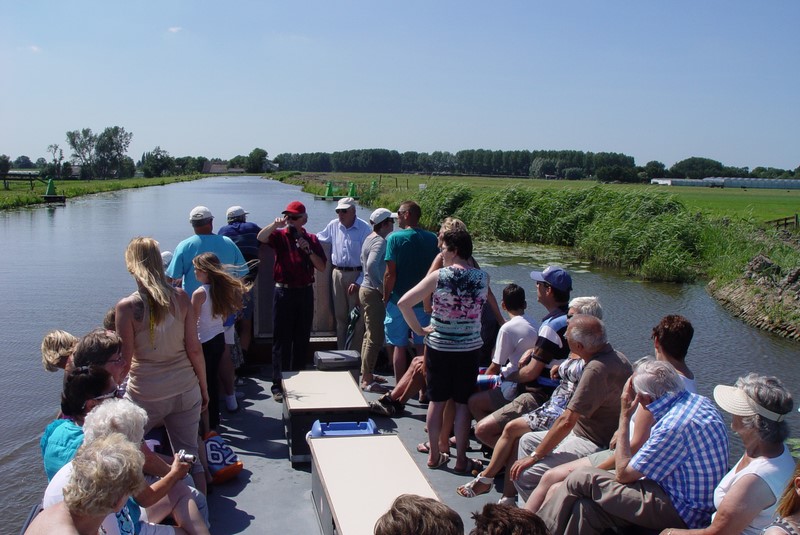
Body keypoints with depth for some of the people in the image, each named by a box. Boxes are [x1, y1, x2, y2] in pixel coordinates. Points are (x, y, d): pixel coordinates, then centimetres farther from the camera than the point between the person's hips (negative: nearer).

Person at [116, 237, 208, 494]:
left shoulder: (127, 306, -13)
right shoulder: (181, 297, -5)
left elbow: (124, 360, -9)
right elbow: (194, 349, -2)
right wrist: (204, 387, 9)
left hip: (146, 395, -3)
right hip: (185, 391, 3)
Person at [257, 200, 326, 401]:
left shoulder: (311, 240, 8)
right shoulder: (280, 236, 1)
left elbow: (322, 267, 2)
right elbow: (261, 237, -21)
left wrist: (309, 250, -11)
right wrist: (276, 224, -36)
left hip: (305, 292, 3)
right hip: (284, 292, -3)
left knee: (302, 340, 10)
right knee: (281, 341, 0)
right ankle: (278, 385, 4)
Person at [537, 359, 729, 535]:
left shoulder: (674, 425, -27)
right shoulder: (697, 400, 2)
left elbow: (623, 474, -15)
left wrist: (624, 417, -12)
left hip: (678, 512, -9)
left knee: (581, 479, -6)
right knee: (585, 510, 3)